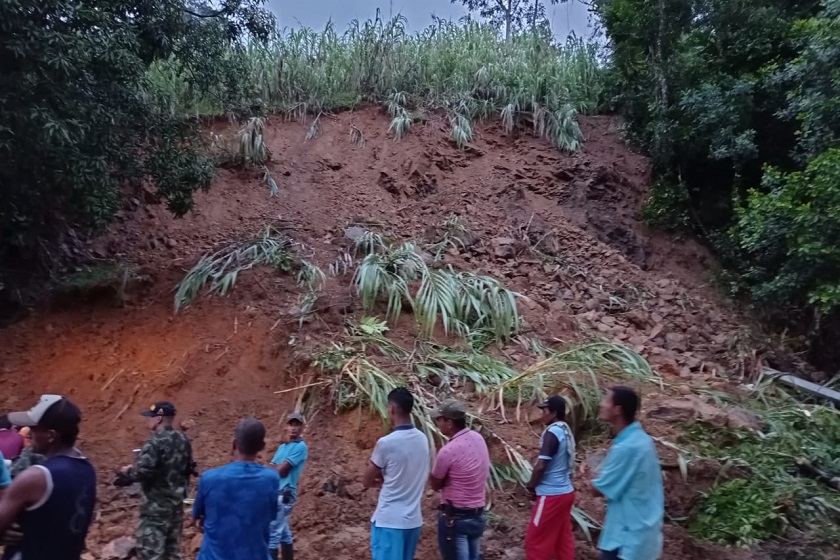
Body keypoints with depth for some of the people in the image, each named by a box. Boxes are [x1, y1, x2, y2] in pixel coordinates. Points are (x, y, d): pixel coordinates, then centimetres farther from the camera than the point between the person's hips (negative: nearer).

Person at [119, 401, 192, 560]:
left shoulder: (156, 441, -18)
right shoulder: (183, 441, 7)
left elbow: (143, 471, -24)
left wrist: (127, 472, -5)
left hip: (157, 504, -8)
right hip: (176, 502, 8)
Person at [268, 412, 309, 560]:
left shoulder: (301, 447, -10)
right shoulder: (282, 447, 16)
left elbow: (281, 470, -14)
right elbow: (276, 470, 8)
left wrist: (277, 467, 4)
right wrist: (280, 468, -11)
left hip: (284, 494, -8)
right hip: (275, 493, 8)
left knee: (271, 534, -8)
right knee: (283, 533, 14)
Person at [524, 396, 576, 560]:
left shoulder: (552, 432, -19)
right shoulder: (566, 431, 8)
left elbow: (541, 465, -23)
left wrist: (531, 484, -4)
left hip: (552, 495, -9)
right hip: (566, 491, 9)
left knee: (535, 540, 2)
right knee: (563, 539, 15)